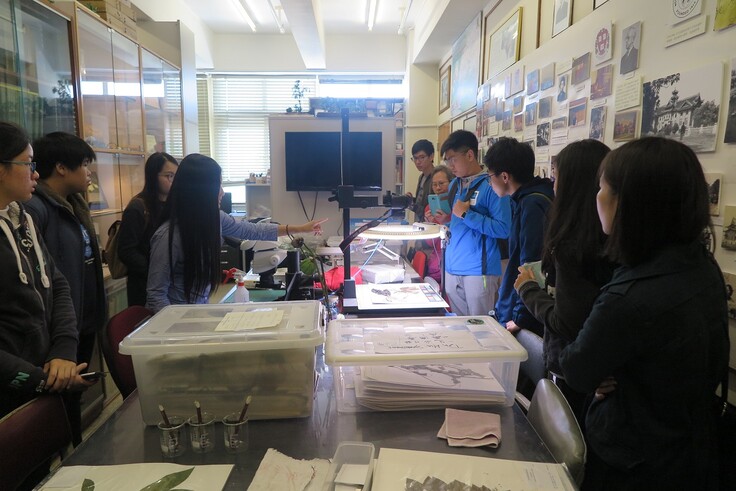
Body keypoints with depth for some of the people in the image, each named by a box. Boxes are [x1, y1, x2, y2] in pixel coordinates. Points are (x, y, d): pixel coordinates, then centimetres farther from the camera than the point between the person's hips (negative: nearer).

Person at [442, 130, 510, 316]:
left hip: (479, 270, -7)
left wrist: (467, 214, -19)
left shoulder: (491, 185, -11)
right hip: (452, 267, 7)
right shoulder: (454, 185, 12)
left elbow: (503, 229, -18)